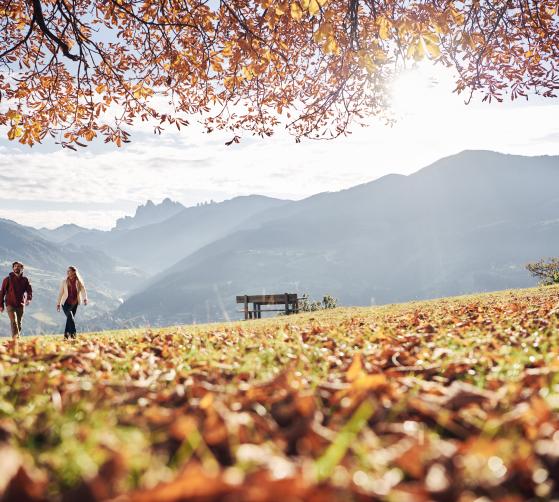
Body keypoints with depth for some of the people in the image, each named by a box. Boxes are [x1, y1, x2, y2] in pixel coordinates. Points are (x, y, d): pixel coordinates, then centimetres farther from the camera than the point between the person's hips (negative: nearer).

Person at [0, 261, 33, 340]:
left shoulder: (25, 280, 7)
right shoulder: (8, 279, 2)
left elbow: (29, 290, 1)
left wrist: (29, 299, -20)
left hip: (21, 305, 3)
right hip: (10, 304, -3)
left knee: (19, 323, 10)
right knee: (14, 321, -18)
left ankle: (17, 338, 22)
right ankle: (15, 338, -25)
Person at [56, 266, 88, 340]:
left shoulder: (79, 282, -1)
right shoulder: (64, 281, 0)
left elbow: (83, 290, -9)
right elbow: (61, 293, 4)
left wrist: (85, 299, -28)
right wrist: (58, 303, 4)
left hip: (74, 304, 1)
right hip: (66, 303, -1)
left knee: (70, 318, 7)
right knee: (70, 317, -22)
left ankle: (66, 335, 20)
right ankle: (73, 333, -22)